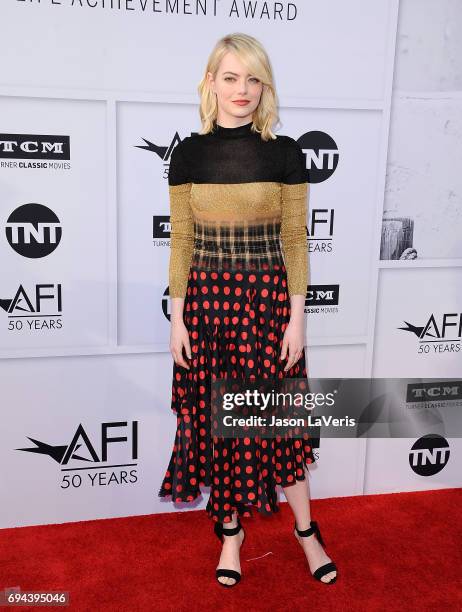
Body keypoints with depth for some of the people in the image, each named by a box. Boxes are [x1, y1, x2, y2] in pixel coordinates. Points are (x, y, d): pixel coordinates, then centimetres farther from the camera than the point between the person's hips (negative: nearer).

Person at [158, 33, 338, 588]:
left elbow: (295, 239, -1)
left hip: (268, 297, -1)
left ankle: (306, 530, 30)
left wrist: (296, 317, -5)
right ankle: (230, 531, 31)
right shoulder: (188, 154, 2)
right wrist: (177, 317, -1)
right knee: (215, 415, 9)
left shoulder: (284, 153, -2)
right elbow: (181, 240, 3)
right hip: (207, 298, 2)